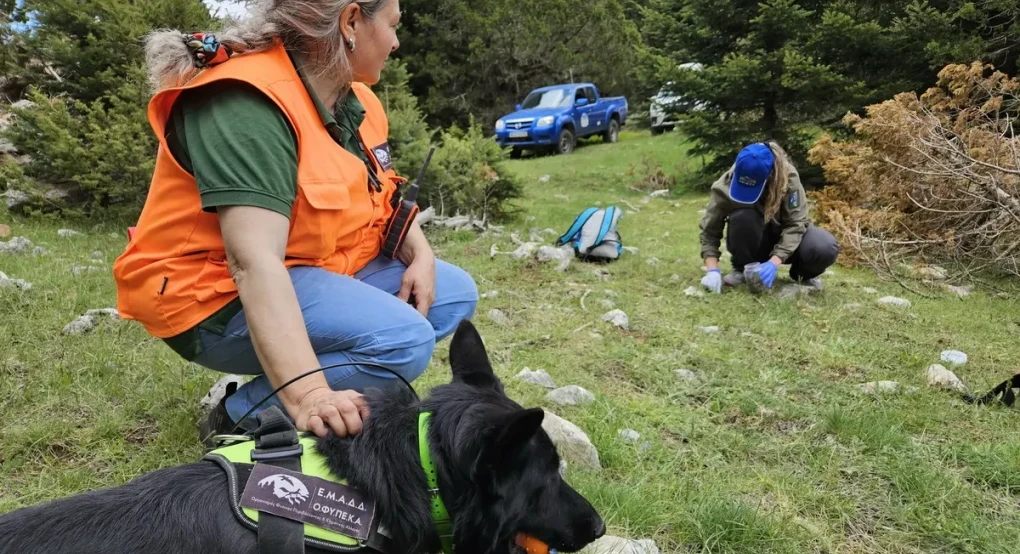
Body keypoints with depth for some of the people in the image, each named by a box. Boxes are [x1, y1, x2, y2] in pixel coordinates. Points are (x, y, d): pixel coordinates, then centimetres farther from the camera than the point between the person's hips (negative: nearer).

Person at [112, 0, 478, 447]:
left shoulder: (353, 98, 4)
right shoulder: (247, 104, -25)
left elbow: (384, 196, 15)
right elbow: (254, 261, -35)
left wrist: (421, 256, -6)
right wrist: (307, 393, -43)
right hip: (221, 298, -9)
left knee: (455, 294, 3)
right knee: (401, 340, -27)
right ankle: (243, 417, -9)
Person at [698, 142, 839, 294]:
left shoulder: (788, 177, -27)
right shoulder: (725, 187, -26)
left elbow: (795, 223, -28)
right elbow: (710, 231, -19)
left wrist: (774, 262, -41)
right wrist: (713, 270, -33)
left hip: (785, 236, 0)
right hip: (752, 243, 0)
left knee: (826, 249, -31)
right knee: (742, 217, -36)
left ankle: (803, 274, 5)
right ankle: (743, 269, -8)